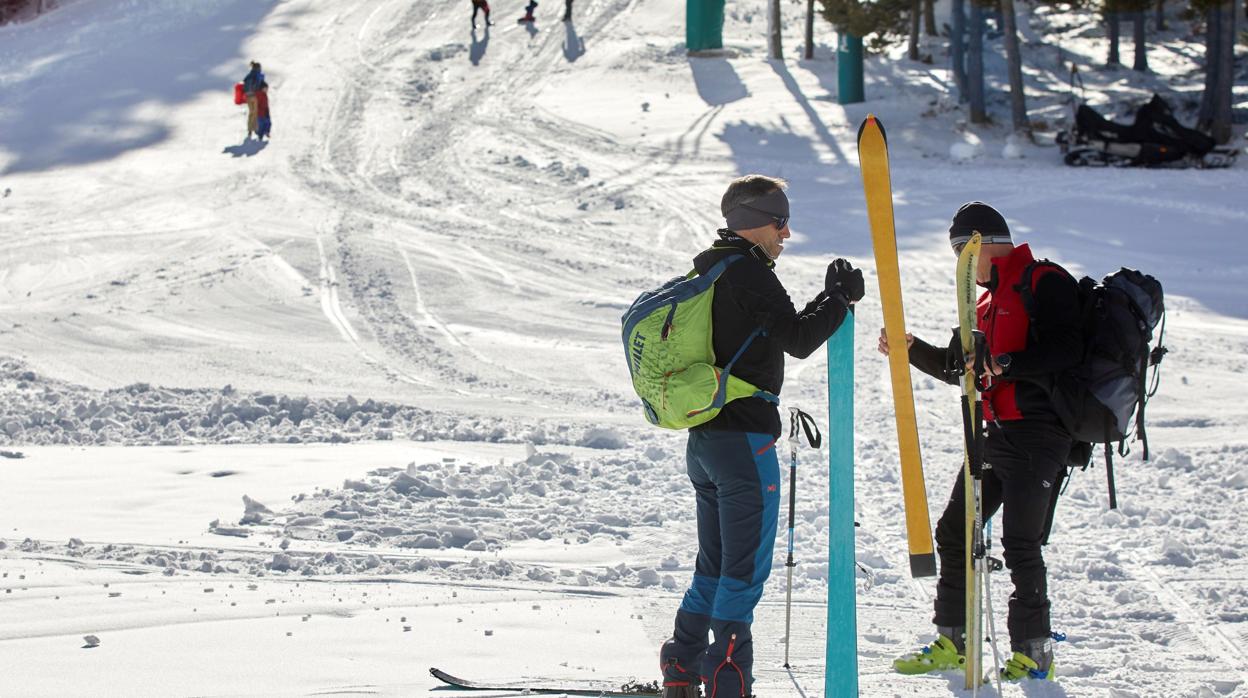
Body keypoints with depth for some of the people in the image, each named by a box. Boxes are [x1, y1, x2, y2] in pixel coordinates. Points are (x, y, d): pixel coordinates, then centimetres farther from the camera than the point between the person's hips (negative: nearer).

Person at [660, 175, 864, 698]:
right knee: (747, 564, -6)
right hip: (745, 438, -9)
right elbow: (798, 340, -15)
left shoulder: (705, 269, 16)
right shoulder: (749, 273, -13)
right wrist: (840, 297, -3)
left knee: (715, 562, 16)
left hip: (702, 438, 9)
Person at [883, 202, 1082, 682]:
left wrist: (1004, 365, -26)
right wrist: (911, 349, 14)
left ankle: (1034, 653, 0)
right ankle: (952, 643, 18)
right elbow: (958, 367, 26)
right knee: (954, 533, 10)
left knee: (1021, 544, -9)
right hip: (993, 435, 9)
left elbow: (1065, 352, -20)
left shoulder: (1045, 284, -8)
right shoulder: (988, 301, 21)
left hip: (1037, 433, -9)